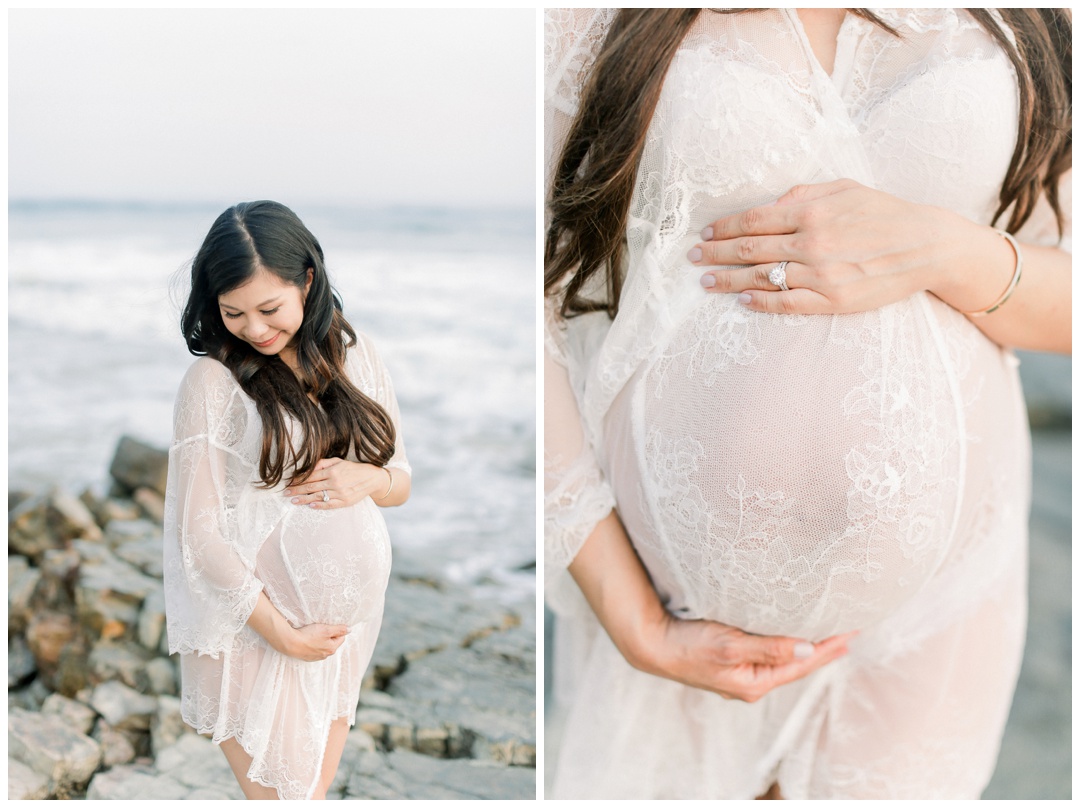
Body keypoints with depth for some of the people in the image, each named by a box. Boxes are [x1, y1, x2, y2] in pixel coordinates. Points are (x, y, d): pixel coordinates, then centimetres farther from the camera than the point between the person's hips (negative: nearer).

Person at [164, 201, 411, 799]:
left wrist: (367, 479, -11)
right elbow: (199, 533, -13)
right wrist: (284, 635, -13)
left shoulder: (355, 356, 3)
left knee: (319, 787, 18)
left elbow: (401, 483, 12)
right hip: (256, 631, -5)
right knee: (279, 792, 6)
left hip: (350, 623, 5)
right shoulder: (213, 383, -12)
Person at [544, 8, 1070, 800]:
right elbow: (539, 314, -13)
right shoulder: (595, 19, -10)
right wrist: (638, 628, -15)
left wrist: (949, 253, -20)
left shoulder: (1021, 23, -1)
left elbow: (1058, 311, 2)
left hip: (937, 587, 3)